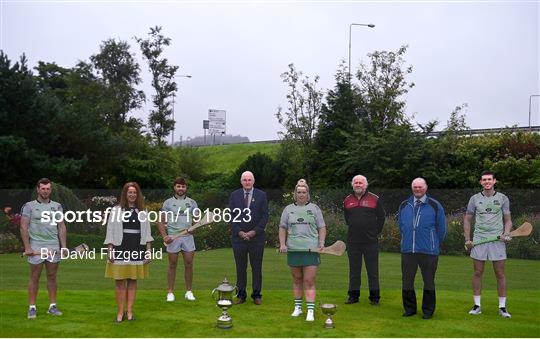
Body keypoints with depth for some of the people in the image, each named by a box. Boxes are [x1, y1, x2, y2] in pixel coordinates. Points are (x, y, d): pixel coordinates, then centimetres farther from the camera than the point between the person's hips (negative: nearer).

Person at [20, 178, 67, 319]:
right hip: (36, 247, -3)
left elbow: (61, 227, 10)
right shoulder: (29, 206, 2)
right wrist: (27, 247, -9)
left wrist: (63, 246, 1)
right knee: (34, 278, 1)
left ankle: (52, 306, 14)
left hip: (54, 247, 3)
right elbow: (24, 227, -2)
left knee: (52, 277, 7)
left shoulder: (57, 206, 11)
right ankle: (32, 307, 7)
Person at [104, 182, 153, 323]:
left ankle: (129, 311, 12)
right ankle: (120, 312, 6)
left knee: (133, 281, 5)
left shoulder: (142, 212, 9)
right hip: (120, 248, -2)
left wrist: (148, 250, 4)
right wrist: (110, 250, -5)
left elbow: (147, 232, 10)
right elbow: (110, 231, 2)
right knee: (120, 282, -1)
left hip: (137, 250, 2)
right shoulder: (116, 210, 2)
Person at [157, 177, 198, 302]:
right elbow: (160, 221, 5)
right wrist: (164, 236, -7)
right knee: (172, 265, 3)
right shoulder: (168, 202, 5)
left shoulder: (192, 202, 10)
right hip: (172, 237, -1)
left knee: (189, 264, 2)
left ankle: (189, 292, 11)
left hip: (188, 236, 1)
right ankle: (170, 292, 10)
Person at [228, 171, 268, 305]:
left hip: (256, 237, -1)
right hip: (238, 237, 1)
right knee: (240, 267, 5)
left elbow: (265, 216, -1)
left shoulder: (261, 195, 3)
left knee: (257, 267, 4)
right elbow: (231, 216, 3)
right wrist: (239, 232, -8)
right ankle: (241, 294, 12)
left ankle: (256, 294, 12)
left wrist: (254, 231, -10)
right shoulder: (234, 195, 6)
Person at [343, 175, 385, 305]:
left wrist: (375, 232, 5)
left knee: (372, 270, 2)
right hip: (353, 241, 3)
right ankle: (353, 295, 17)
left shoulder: (374, 199, 0)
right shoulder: (347, 200, 8)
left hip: (370, 241, -3)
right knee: (354, 270, 9)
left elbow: (381, 217, 7)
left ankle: (374, 297, 10)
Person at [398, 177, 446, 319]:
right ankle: (409, 308, 19)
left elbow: (441, 229, 5)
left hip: (428, 251, -3)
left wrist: (434, 245, 10)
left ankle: (428, 310, 15)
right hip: (407, 250, 3)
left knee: (429, 282, 4)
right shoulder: (404, 205, 9)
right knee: (407, 281, 6)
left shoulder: (435, 206, -1)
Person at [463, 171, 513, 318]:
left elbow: (508, 220, 11)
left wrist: (506, 234, -7)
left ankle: (502, 307, 8)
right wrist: (467, 239, 4)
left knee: (500, 274, 0)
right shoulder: (475, 199, 8)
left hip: (497, 240, -1)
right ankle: (477, 305, 10)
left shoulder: (502, 198, 7)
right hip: (479, 240, 1)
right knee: (477, 273, 3)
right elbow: (467, 219, 13)